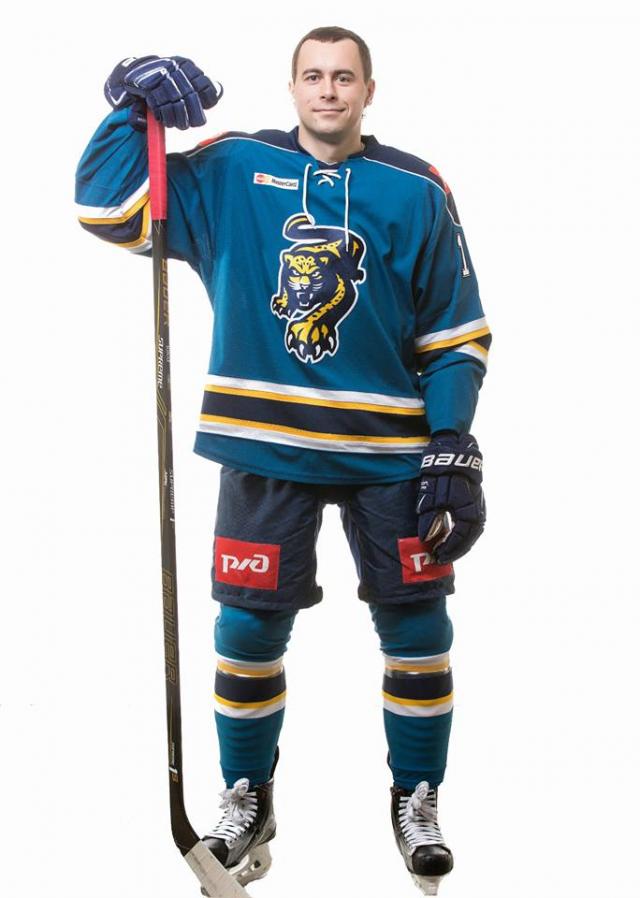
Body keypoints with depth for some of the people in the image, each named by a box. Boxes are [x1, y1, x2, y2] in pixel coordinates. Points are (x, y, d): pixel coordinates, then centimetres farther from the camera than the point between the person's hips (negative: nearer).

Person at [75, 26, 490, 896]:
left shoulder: (417, 190, 2)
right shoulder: (231, 170, 3)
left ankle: (416, 798, 27)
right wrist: (133, 106, -7)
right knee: (249, 628, 3)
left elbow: (457, 332, 3)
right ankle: (247, 796, 27)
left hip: (389, 449, 1)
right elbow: (106, 206, 4)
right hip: (265, 446, 0)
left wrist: (454, 450, -4)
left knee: (417, 630, 4)